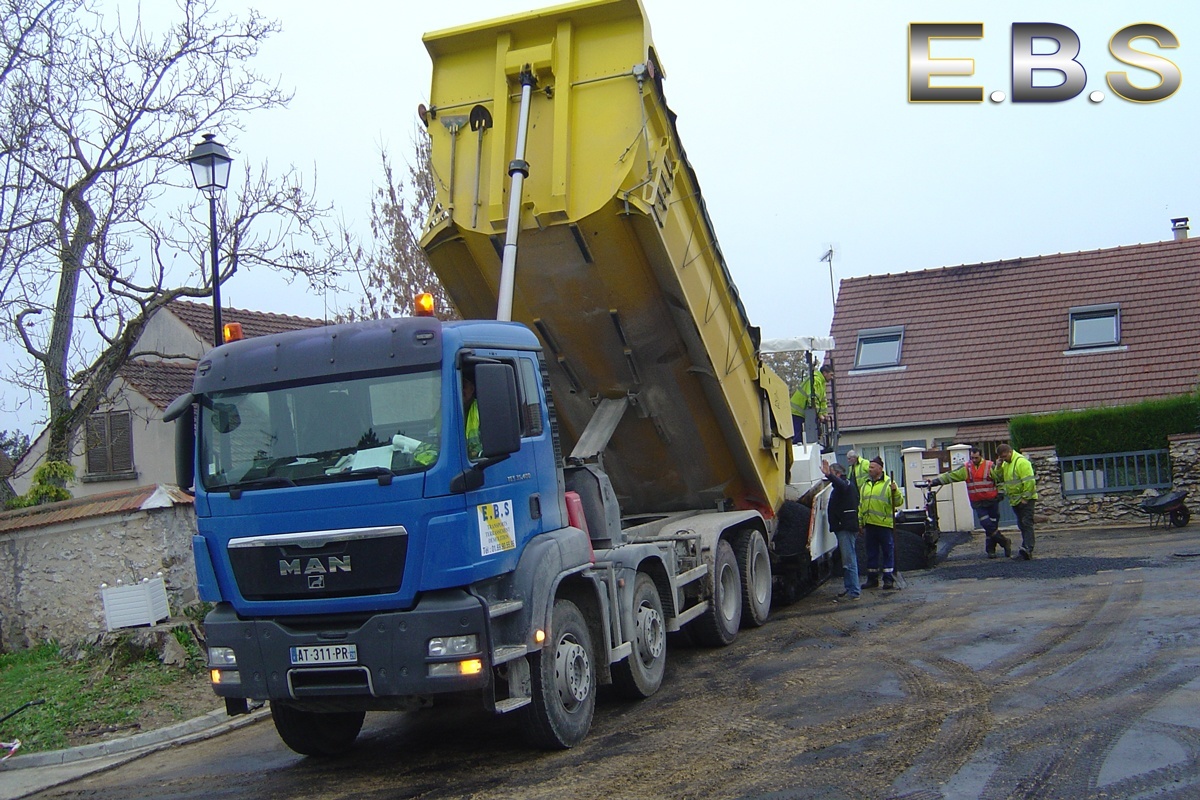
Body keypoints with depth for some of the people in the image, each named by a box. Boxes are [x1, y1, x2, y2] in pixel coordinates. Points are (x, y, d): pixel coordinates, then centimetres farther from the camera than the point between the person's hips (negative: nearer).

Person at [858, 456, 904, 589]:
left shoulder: (888, 483, -2)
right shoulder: (865, 485, 16)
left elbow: (898, 502, -8)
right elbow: (861, 505, 20)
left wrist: (895, 491, -25)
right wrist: (860, 521, 17)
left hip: (884, 524, -6)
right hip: (869, 523, 6)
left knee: (888, 552, 0)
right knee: (871, 553, 11)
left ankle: (889, 579, 6)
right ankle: (872, 578, 19)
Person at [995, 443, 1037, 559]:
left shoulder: (1021, 462, -15)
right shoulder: (1005, 464, 14)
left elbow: (1029, 481, -20)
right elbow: (999, 479, 15)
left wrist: (1025, 497, -19)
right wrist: (998, 467, 0)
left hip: (1025, 500, -9)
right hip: (1015, 500, 9)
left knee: (1026, 523, -14)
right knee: (1021, 525, 11)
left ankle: (1027, 548, -24)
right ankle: (1026, 549, 15)